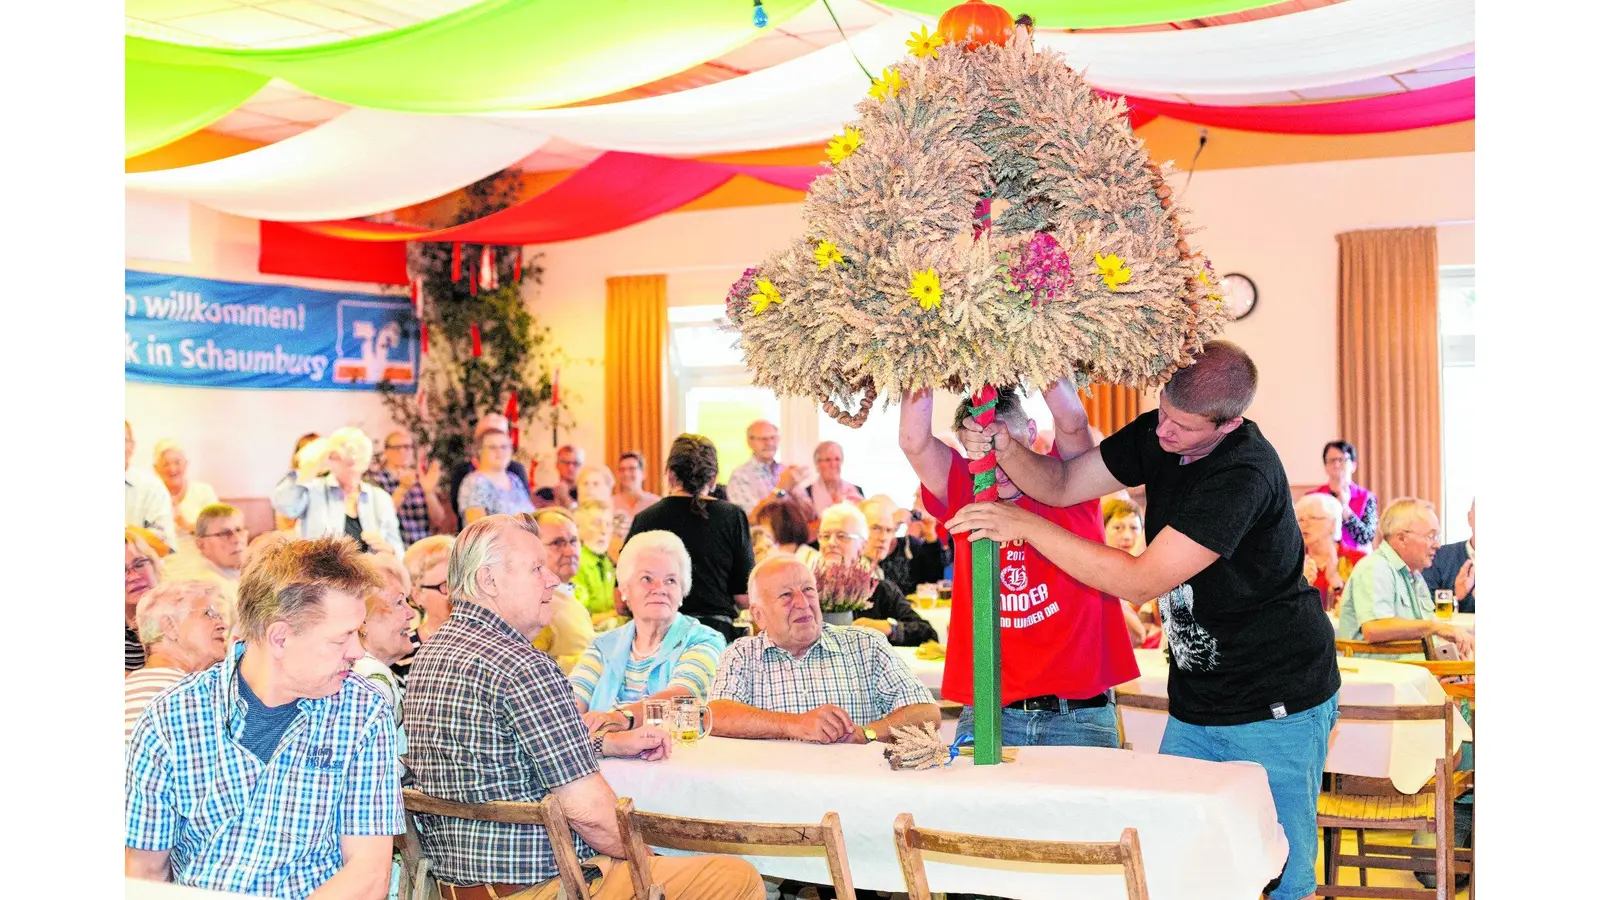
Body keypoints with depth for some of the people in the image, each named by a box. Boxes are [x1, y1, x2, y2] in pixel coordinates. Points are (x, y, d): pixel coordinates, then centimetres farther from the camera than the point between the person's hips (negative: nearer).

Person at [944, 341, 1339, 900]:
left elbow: (1139, 582, -27)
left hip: (1277, 708, -7)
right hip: (1195, 706, 7)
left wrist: (1026, 526, -25)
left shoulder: (1244, 474, -26)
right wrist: (1006, 449, -17)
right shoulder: (1157, 435, -2)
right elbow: (1062, 484, 4)